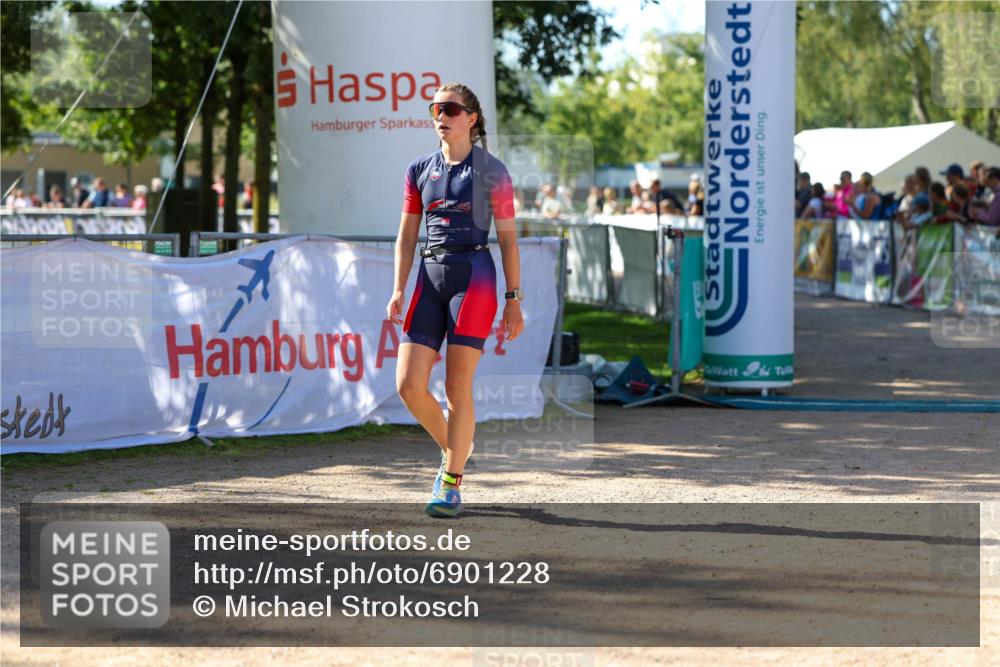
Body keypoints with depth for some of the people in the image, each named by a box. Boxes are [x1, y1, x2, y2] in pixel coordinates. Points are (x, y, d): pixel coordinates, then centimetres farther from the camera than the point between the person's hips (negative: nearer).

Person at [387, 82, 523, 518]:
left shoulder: (492, 171, 2)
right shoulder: (419, 171, 12)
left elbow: (507, 238, 3)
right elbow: (406, 236, 14)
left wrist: (513, 300, -2)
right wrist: (398, 291, 3)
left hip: (475, 277, -4)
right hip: (431, 278, 4)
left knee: (457, 387, -7)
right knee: (409, 384, -5)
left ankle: (452, 485, 4)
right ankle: (453, 451, 21)